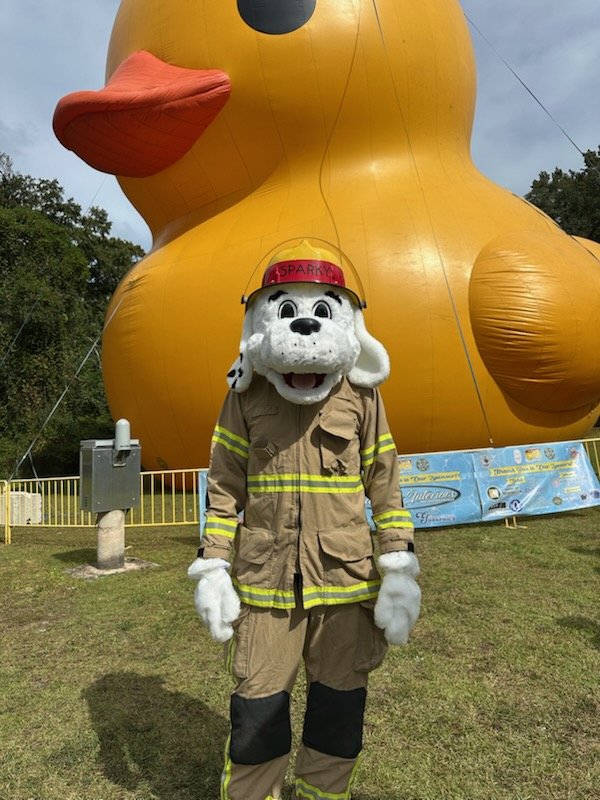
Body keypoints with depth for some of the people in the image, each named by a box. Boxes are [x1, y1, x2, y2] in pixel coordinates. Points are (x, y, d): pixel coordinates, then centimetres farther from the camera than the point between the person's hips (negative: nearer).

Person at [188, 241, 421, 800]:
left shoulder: (361, 395, 0)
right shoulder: (246, 394, 0)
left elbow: (385, 487, 2)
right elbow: (225, 487, 3)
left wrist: (399, 572, -2)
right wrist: (212, 570, -1)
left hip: (345, 582, 1)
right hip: (264, 581, 0)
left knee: (339, 706, 15)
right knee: (257, 711, 10)